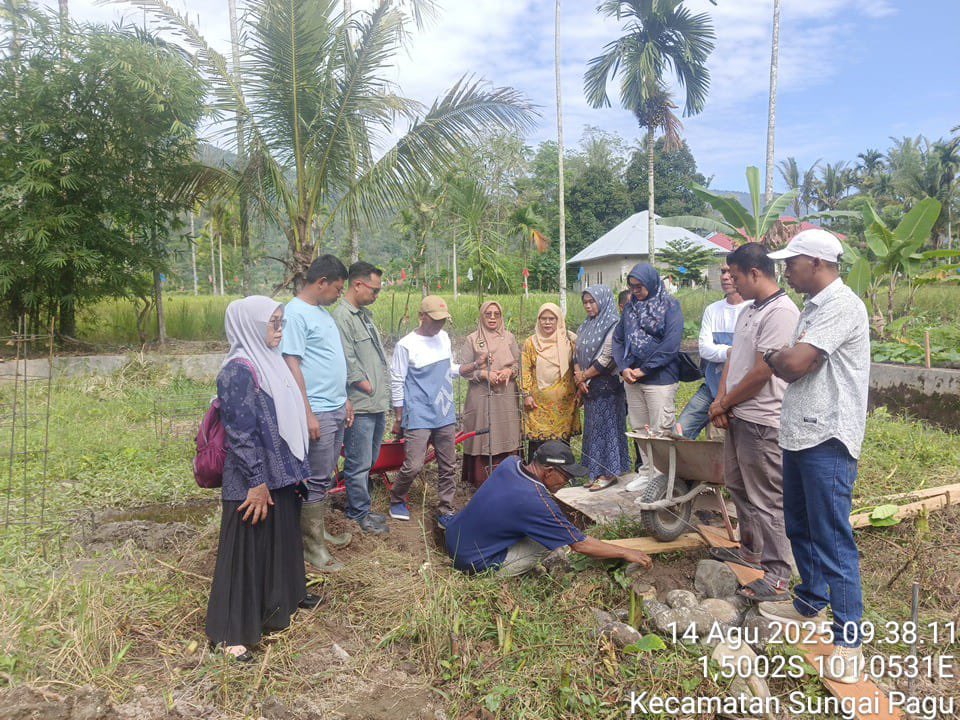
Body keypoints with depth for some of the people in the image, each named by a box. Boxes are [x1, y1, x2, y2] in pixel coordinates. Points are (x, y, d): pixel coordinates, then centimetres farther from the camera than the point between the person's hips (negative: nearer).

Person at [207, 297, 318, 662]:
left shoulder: (268, 362, 9)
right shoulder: (238, 371, -19)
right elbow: (240, 433, -21)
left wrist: (294, 468, 18)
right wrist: (257, 482, -20)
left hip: (280, 472, 9)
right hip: (253, 480, -9)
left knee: (283, 535, 23)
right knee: (246, 547, 1)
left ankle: (285, 595, 44)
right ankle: (229, 632, 14)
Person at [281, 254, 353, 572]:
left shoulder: (322, 312, 15)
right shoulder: (295, 313, -14)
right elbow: (292, 365, -18)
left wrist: (344, 400, 20)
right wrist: (308, 414, -20)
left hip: (336, 409, 9)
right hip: (317, 411, -9)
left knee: (325, 476, 17)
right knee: (316, 480, -1)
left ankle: (318, 530, 31)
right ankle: (312, 547, 10)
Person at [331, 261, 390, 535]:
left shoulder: (364, 314, 17)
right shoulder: (341, 317, -13)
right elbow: (349, 364, -19)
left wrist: (384, 390, 13)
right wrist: (369, 389, -11)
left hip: (378, 404, 9)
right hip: (360, 406, -9)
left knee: (368, 461, 18)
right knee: (359, 464, 2)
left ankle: (360, 508, 31)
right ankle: (360, 513, 15)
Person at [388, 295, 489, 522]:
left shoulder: (444, 338, 7)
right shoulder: (406, 345, -11)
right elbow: (397, 384, -7)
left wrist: (475, 365, 1)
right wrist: (398, 419, -5)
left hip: (444, 415, 6)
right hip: (419, 417, -6)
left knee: (448, 467, 9)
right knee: (414, 465, -9)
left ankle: (446, 511, 22)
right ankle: (396, 499, 19)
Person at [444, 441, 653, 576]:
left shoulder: (510, 464, -5)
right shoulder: (537, 502, -26)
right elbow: (580, 544, -16)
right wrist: (625, 553, -5)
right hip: (474, 563, -7)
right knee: (550, 542, -12)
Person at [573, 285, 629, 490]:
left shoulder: (613, 324, -11)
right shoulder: (586, 326, 13)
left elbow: (606, 359, -17)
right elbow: (577, 354, 11)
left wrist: (584, 376, -9)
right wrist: (579, 376, -6)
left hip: (607, 384, -8)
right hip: (589, 387, 8)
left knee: (605, 426, -2)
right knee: (593, 427, 12)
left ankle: (609, 472, 7)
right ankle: (597, 471, 21)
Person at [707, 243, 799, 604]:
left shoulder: (781, 313, -18)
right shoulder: (749, 311, 14)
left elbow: (762, 372, -21)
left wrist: (724, 403, -10)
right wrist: (721, 401, 2)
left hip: (763, 422, -10)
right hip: (738, 417, 10)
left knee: (767, 499, -2)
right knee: (739, 486, 22)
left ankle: (777, 578, 9)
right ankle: (751, 551, 39)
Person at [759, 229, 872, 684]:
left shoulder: (842, 305, -16)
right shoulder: (815, 307, 16)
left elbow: (793, 364, -23)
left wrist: (772, 357, -4)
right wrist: (781, 360, -2)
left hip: (827, 441, -10)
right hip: (799, 434, 10)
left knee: (833, 539, -4)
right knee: (800, 528, 20)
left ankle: (848, 640, 6)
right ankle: (810, 602, 37)